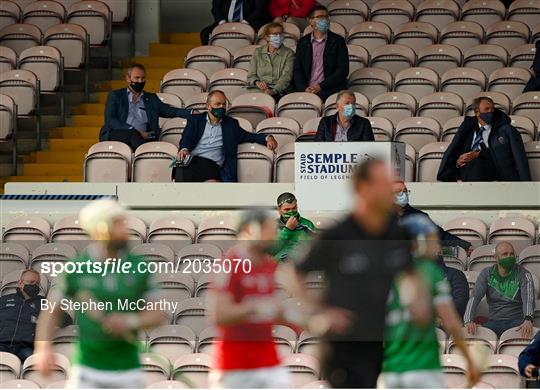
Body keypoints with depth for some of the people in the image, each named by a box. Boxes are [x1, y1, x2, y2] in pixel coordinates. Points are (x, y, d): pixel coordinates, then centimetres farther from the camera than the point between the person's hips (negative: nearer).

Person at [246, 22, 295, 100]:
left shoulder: (288, 53, 11)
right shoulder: (258, 52, 20)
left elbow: (286, 77, -2)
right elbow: (251, 76, 16)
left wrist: (273, 90, -20)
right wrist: (257, 82, -9)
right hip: (258, 89, 2)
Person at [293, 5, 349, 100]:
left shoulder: (338, 41, 8)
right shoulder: (303, 42, 16)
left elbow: (343, 70, 0)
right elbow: (297, 70, 11)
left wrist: (321, 87, -10)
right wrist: (305, 88, -9)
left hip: (330, 89, -2)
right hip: (306, 90, 2)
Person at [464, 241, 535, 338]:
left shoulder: (523, 275, 0)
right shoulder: (487, 273, 9)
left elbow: (528, 298, -16)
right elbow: (475, 297, -1)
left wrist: (528, 320, -38)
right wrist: (469, 321, -21)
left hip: (517, 321, -2)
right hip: (494, 321, 2)